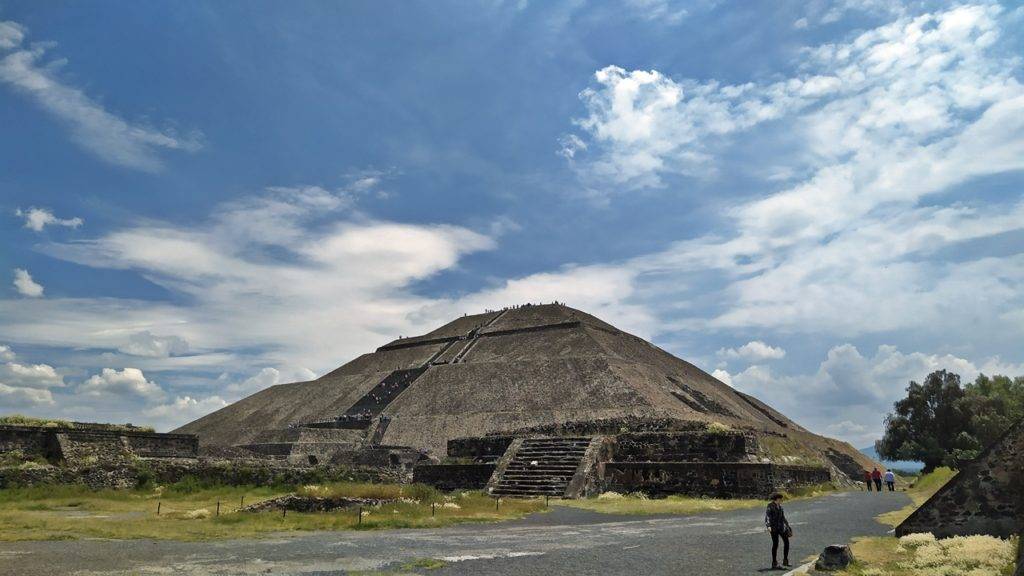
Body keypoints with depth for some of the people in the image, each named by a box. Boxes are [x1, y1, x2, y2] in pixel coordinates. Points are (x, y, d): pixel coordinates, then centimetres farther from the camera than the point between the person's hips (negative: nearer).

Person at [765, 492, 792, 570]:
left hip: (781, 527, 7)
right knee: (775, 544, -4)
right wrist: (768, 526, -36)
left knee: (786, 542, 1)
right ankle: (774, 563, 4)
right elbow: (767, 517, -22)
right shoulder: (770, 507, -11)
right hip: (774, 527, -7)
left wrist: (787, 525, 29)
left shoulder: (780, 506, 11)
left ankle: (785, 561, 14)